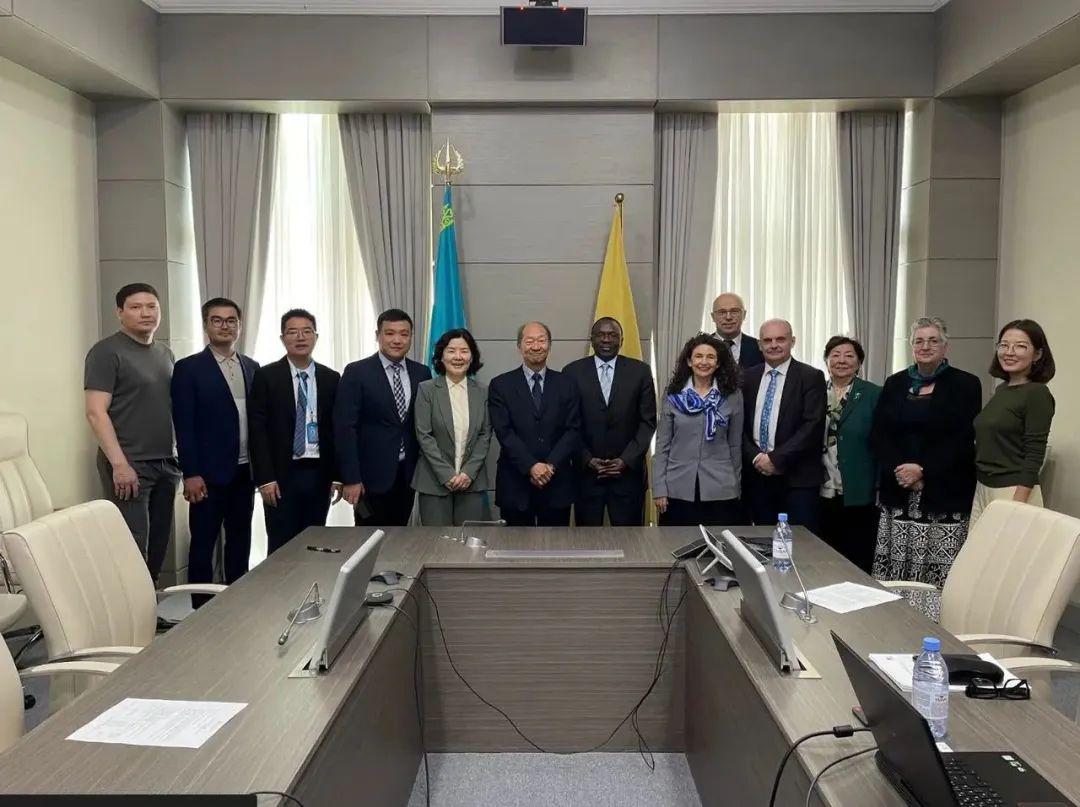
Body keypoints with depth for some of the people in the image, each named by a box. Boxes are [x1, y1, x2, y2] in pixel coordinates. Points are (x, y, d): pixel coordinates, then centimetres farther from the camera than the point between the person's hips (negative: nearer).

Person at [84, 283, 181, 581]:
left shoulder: (165, 353, 14)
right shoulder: (106, 352, -7)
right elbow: (96, 412, -13)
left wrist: (181, 454, 12)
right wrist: (119, 463, -20)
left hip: (166, 463, 7)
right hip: (129, 465, -6)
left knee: (158, 545, 10)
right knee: (134, 547, -4)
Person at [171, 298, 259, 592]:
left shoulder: (252, 367, 11)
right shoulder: (188, 368, -4)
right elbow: (184, 426, -9)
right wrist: (190, 474, -14)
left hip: (245, 471, 5)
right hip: (209, 472, -5)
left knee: (240, 542, 13)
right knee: (203, 544, 4)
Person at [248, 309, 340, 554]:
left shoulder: (331, 378, 8)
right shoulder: (266, 376, -1)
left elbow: (337, 429, 8)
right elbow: (257, 430, -5)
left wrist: (338, 475, 3)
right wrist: (265, 478, -11)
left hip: (319, 474, 3)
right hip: (282, 475, -3)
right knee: (281, 547, 2)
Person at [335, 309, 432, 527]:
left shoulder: (422, 373, 7)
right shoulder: (357, 372, -6)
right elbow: (345, 427, -9)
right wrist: (351, 479, -13)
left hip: (407, 474, 4)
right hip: (372, 476, -4)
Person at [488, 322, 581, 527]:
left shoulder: (566, 385, 8)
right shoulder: (501, 385, 3)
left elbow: (573, 430, 1)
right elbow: (504, 432, -6)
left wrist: (550, 465, -12)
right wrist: (531, 466, -16)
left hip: (557, 485, 2)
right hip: (515, 486, -1)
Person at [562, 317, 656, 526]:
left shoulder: (640, 371, 3)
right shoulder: (572, 372, 2)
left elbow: (648, 421, 2)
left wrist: (626, 460, -7)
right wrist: (588, 460, -7)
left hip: (628, 472, 0)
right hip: (587, 472, 0)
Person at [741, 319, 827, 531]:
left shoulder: (811, 377, -2)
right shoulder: (748, 377, 11)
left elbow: (813, 426, -10)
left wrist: (775, 458, -14)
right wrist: (755, 457, -7)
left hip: (797, 477, -3)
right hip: (756, 475, 4)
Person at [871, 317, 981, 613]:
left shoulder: (965, 385, 2)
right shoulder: (895, 383, 12)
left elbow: (962, 440, -6)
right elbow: (878, 435, 6)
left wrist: (923, 470, -14)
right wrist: (898, 469, -9)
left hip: (943, 492, -3)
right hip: (897, 491, 3)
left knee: (938, 572, -8)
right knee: (895, 567, 2)